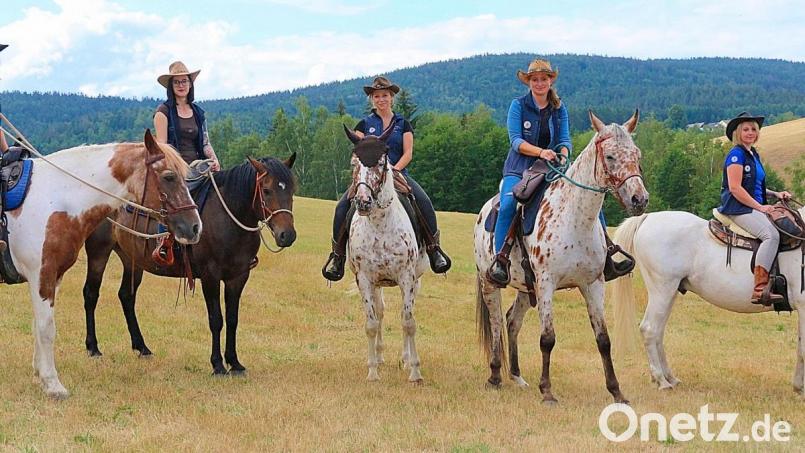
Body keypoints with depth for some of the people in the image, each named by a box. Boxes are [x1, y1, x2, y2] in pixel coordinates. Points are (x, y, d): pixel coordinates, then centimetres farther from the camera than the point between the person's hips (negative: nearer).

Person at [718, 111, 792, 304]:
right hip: (738, 209, -10)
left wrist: (775, 194, 13)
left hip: (754, 208, 10)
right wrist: (759, 207, -16)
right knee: (771, 235, -29)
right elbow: (735, 188, -16)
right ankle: (760, 290, -37)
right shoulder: (736, 154, -7)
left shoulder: (754, 155, 20)